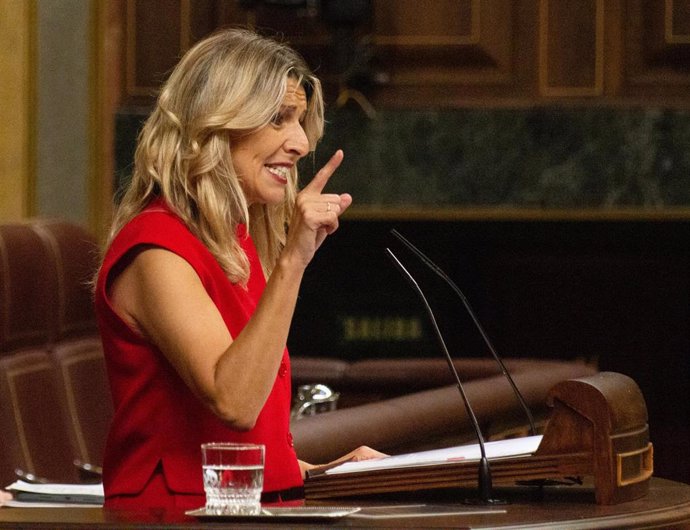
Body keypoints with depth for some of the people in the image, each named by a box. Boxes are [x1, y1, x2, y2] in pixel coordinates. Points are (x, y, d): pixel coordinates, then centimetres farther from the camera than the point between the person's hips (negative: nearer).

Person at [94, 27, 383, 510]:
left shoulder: (237, 243, 19)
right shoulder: (156, 249, -9)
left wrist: (328, 472, 8)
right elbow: (233, 402, -24)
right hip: (176, 510, -9)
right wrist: (293, 259, -24)